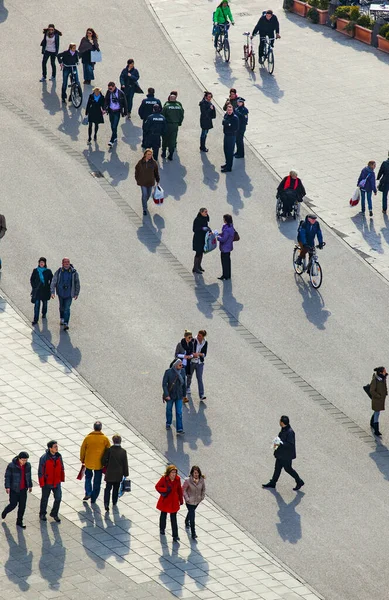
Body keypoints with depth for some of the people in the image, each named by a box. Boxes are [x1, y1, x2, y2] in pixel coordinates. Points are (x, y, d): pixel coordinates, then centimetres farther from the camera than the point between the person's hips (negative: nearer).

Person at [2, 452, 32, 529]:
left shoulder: (27, 465, -3)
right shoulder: (11, 465, -18)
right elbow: (7, 476, -12)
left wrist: (30, 486, 14)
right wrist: (7, 487, -15)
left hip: (23, 489, 4)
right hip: (14, 489, -4)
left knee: (22, 506, 4)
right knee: (13, 504, 1)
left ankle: (19, 522, 18)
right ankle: (5, 512, 33)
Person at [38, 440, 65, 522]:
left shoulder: (58, 456, -5)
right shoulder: (44, 458, -20)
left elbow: (61, 468, 8)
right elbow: (40, 472, -16)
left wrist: (62, 478, 10)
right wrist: (42, 484, -15)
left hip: (57, 483, 4)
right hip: (47, 483, -4)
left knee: (58, 498, 0)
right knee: (45, 499, 14)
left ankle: (54, 514, 22)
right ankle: (42, 514, 34)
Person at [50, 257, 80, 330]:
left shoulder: (73, 272, -8)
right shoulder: (58, 272, -7)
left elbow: (77, 283, 2)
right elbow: (53, 282, -8)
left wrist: (77, 293, 6)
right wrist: (52, 292, -19)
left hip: (69, 294, -2)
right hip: (61, 293, 2)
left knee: (67, 308, -12)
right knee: (62, 307, 20)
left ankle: (66, 324, -15)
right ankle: (62, 318, 45)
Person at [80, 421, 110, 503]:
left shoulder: (88, 438, -11)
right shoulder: (105, 439, -11)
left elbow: (82, 449, -2)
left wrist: (82, 460, 13)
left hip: (88, 462, 0)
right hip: (99, 463, 0)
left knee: (88, 477, 24)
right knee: (97, 481, 12)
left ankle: (88, 493, 8)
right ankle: (93, 499, 16)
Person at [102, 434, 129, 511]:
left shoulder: (109, 450, -12)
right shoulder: (123, 451, -7)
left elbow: (104, 461, -8)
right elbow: (125, 464, -3)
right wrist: (125, 474, 6)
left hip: (110, 473, -2)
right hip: (119, 474, 2)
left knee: (108, 488, 0)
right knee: (116, 488, 19)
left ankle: (106, 504, -14)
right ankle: (114, 502, 31)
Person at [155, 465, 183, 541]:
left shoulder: (177, 479, -10)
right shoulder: (164, 478, -19)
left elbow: (179, 489, 3)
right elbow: (157, 486, -10)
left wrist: (181, 500, 10)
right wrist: (165, 490, -26)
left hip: (174, 501, 1)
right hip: (165, 500, -1)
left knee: (173, 518, 1)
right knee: (163, 514, 20)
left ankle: (175, 536, 5)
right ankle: (162, 529, 46)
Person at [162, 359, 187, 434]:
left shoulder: (182, 371, -8)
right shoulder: (168, 372, -19)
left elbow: (184, 383, 3)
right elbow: (164, 384, -17)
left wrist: (184, 393, 10)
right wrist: (166, 395, -22)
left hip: (179, 395, 2)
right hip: (170, 394, -2)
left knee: (179, 412, -5)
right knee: (169, 409, 19)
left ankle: (179, 429, -7)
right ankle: (168, 423, 44)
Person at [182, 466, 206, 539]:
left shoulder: (202, 480, -13)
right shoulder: (188, 480, -25)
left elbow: (203, 489, 4)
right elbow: (183, 490, -14)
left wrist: (202, 497, 2)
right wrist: (187, 498, -18)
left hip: (197, 500, 5)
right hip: (190, 501, -5)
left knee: (191, 512, 29)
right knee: (192, 515, -6)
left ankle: (187, 522, 59)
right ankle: (193, 534, 2)